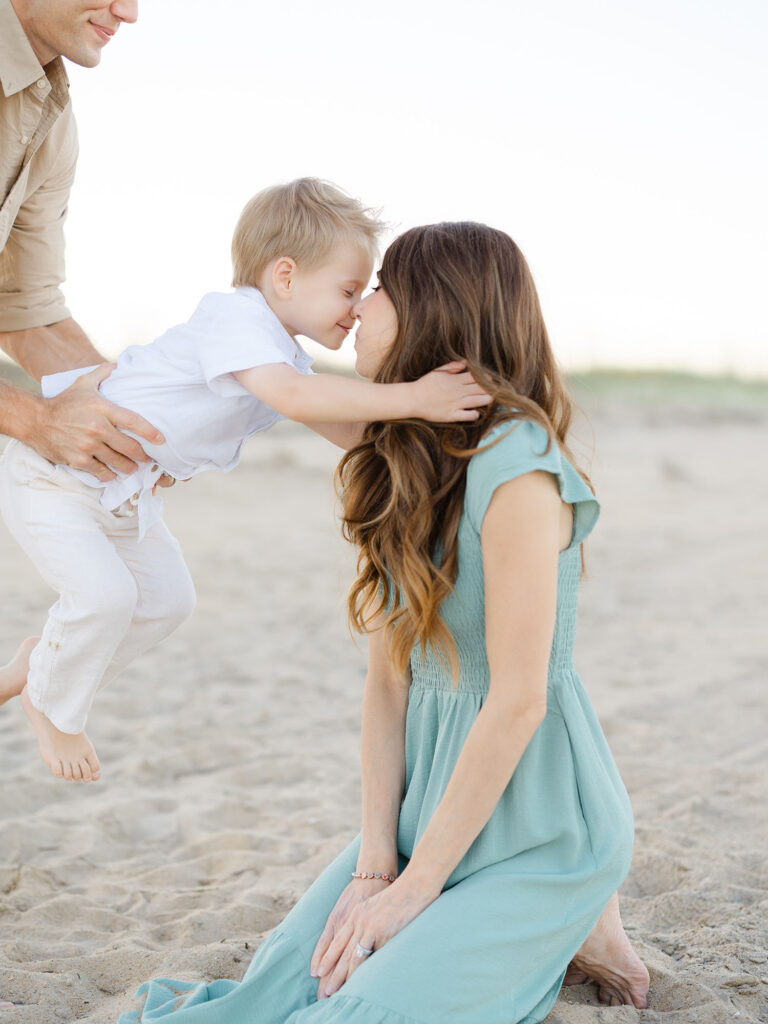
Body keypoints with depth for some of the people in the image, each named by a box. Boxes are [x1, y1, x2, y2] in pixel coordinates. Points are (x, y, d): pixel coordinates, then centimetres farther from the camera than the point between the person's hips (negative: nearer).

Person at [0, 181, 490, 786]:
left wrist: (427, 396, -11)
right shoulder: (236, 317, -29)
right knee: (105, 593, -21)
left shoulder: (285, 358, 3)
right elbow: (292, 396, -46)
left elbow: (350, 430, 2)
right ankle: (52, 707, 8)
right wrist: (410, 398, -45)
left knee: (166, 598, 10)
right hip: (53, 476, -9)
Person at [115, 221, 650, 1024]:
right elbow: (387, 679, 1)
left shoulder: (516, 466, -20)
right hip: (433, 800, 7)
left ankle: (564, 934, 8)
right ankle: (525, 931, 17)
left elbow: (517, 700, -21)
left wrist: (414, 887, -16)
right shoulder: (398, 470, 6)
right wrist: (374, 866, -6)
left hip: (542, 826, -7)